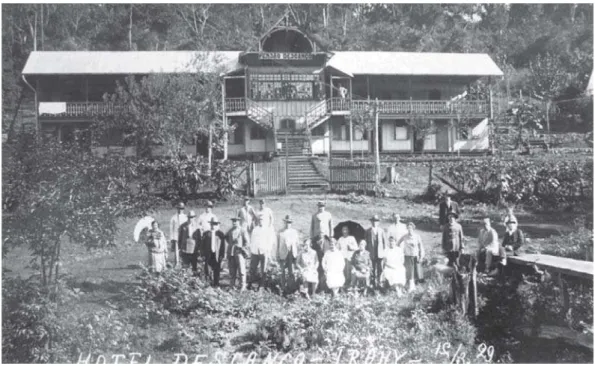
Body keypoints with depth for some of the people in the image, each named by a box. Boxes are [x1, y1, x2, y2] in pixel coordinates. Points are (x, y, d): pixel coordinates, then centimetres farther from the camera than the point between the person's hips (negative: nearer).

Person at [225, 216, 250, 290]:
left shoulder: (243, 231, -1)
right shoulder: (230, 231, 12)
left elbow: (247, 242, -1)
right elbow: (226, 237, 31)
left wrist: (244, 250, -8)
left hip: (239, 252, -4)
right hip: (231, 253, 5)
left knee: (241, 270, -7)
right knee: (232, 271, 7)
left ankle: (242, 286, -2)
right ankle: (232, 285, 14)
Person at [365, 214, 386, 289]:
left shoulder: (381, 230, 10)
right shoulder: (368, 231, 5)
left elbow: (384, 241, 13)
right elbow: (366, 242, 6)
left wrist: (384, 249, 5)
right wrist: (367, 251, 0)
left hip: (380, 253, 1)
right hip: (372, 254, -1)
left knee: (380, 268, -2)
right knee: (373, 268, 0)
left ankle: (378, 282, 8)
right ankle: (374, 283, 7)